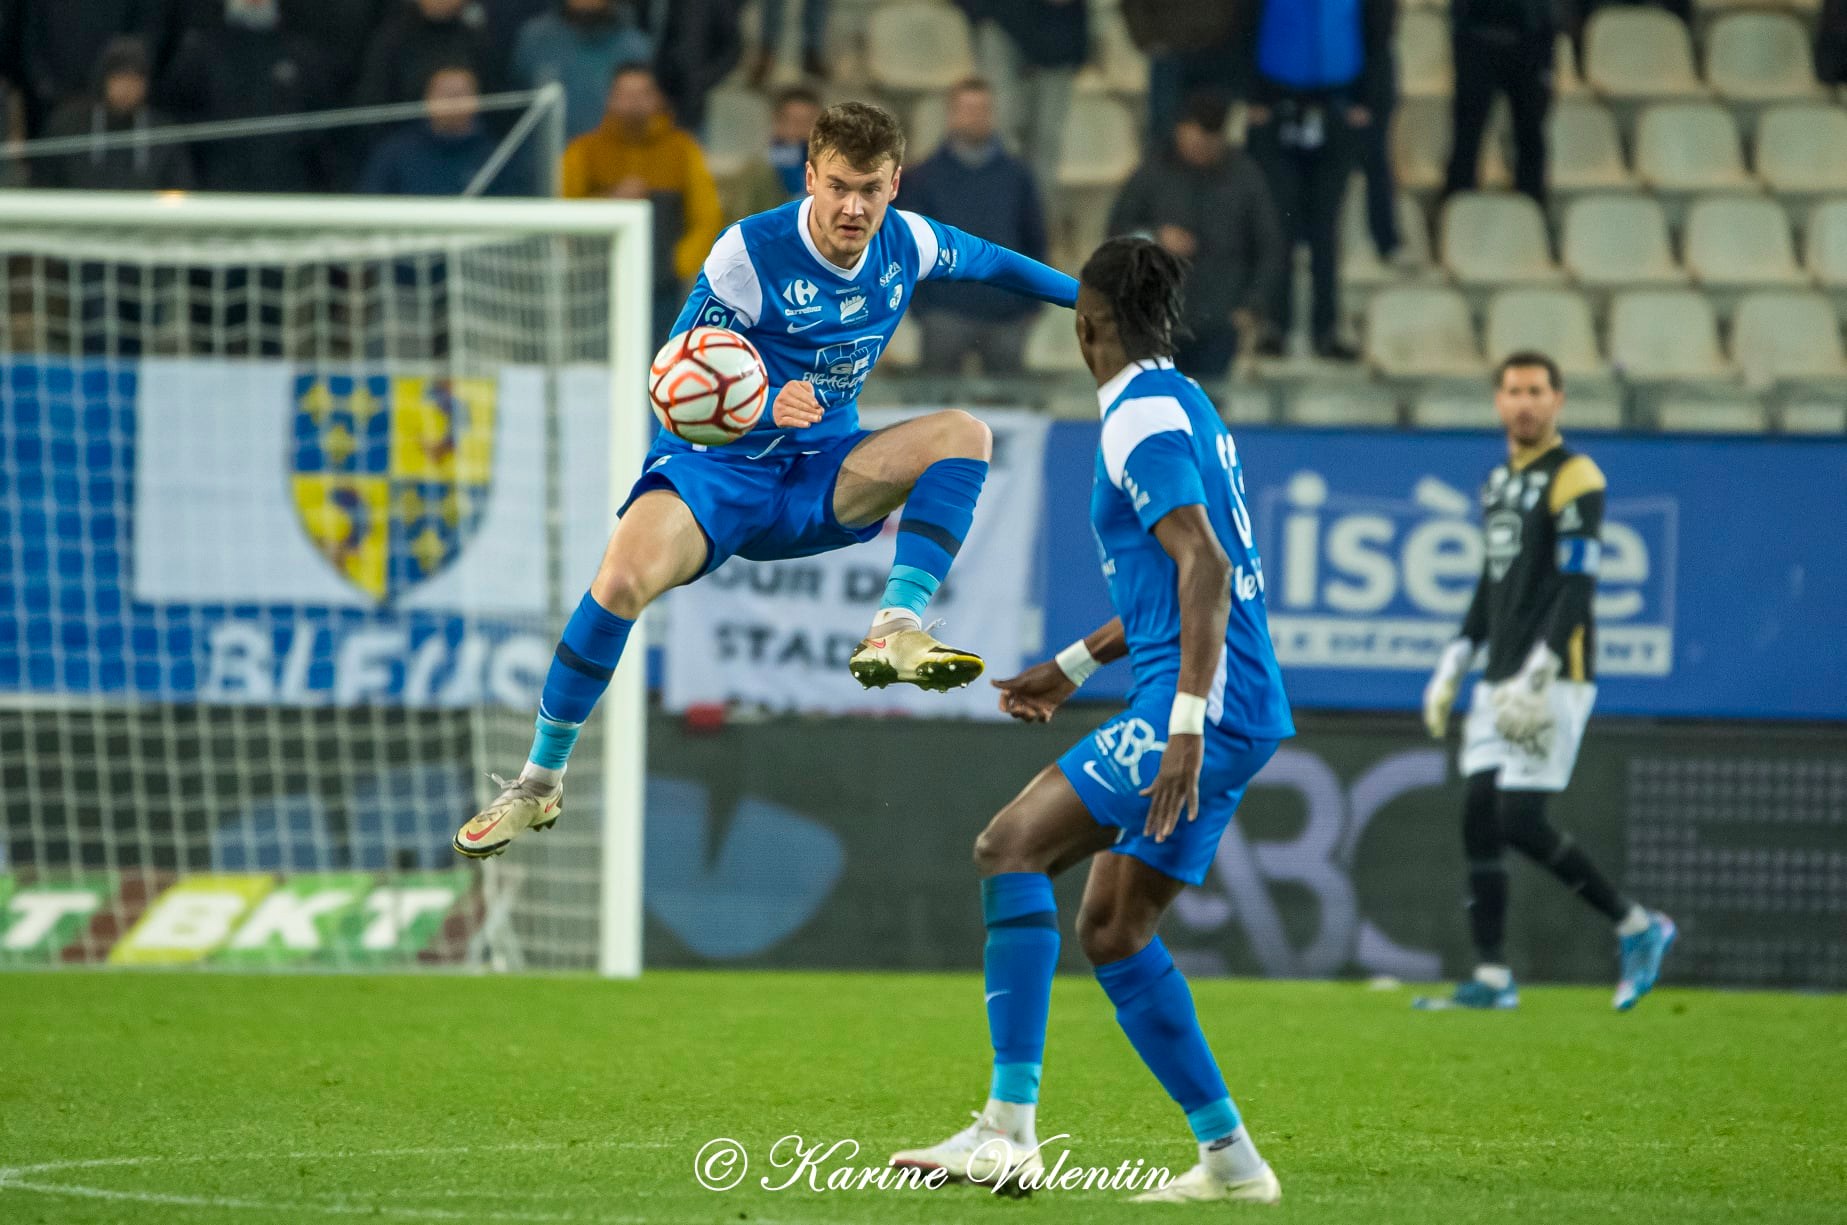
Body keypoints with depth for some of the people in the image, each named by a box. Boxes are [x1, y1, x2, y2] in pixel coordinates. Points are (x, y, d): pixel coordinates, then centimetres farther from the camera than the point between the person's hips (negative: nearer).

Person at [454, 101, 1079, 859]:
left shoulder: (906, 244, -3)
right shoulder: (749, 254, -18)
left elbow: (989, 262, 19)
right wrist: (768, 412, -37)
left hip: (817, 477, 4)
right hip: (716, 465, -4)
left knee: (963, 434, -19)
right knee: (625, 578, -32)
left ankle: (897, 631, -30)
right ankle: (539, 782, -16)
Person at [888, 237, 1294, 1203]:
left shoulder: (1142, 422, -11)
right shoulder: (1183, 406, 21)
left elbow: (1205, 570, -22)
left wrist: (1186, 723, -27)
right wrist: (1071, 669, 33)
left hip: (1200, 707, -10)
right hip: (1239, 717, 10)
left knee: (1011, 845, -16)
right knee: (1111, 930, 13)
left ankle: (1009, 1128, -23)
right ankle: (1230, 1158, 14)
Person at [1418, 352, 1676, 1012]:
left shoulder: (1574, 478, -9)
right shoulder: (1498, 481, 16)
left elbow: (1576, 588, -16)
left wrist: (1536, 678, -22)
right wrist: (1454, 665, 21)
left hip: (1554, 679, -8)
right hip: (1501, 680, 8)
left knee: (1520, 822, -14)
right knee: (1479, 819, 2)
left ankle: (1637, 927, -1)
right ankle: (1491, 977, 4)